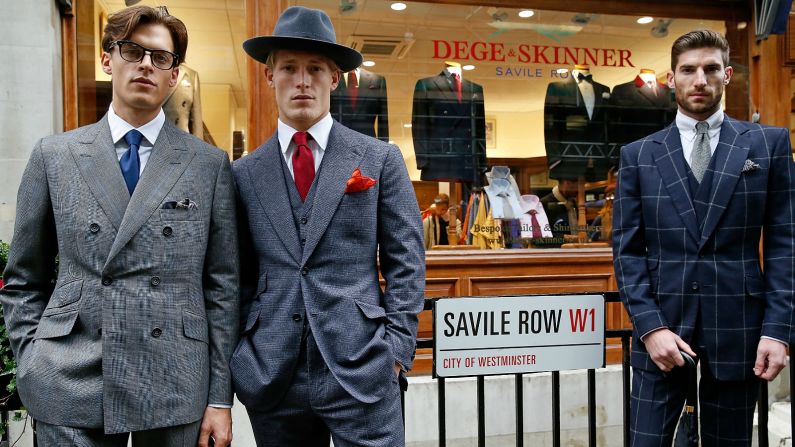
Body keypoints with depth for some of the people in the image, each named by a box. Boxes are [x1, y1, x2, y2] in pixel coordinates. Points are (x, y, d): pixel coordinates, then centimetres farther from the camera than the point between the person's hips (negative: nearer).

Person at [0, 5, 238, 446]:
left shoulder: (210, 164, 2)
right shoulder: (54, 155, 6)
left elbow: (221, 286, 1)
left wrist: (220, 397, -1)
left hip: (174, 389, 0)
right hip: (70, 391, 1)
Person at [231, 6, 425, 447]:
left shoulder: (380, 159, 2)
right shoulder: (243, 174, 6)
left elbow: (406, 262, 1)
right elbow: (239, 273, 10)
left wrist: (396, 348, -5)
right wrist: (240, 353, 5)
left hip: (360, 371, -2)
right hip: (270, 376, 2)